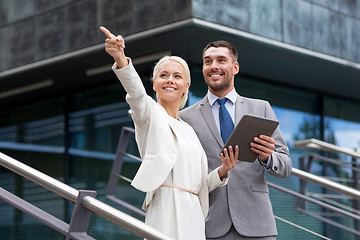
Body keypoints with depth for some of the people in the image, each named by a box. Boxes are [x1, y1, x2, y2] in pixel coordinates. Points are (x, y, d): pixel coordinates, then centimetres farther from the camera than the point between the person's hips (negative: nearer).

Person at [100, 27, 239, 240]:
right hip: (168, 213, -6)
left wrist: (222, 171, 3)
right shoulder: (151, 114, 5)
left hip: (194, 217, 6)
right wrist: (120, 58, -37)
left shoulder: (188, 130, 21)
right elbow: (136, 92, -19)